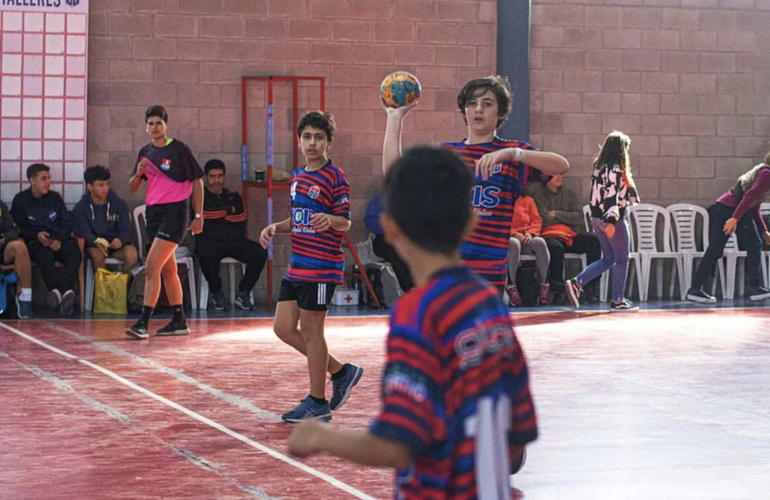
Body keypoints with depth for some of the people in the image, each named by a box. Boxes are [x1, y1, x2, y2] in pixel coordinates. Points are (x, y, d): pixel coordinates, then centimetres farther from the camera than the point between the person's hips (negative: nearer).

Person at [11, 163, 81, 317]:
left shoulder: (55, 197, 17)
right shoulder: (20, 200, 8)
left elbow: (67, 222, 11)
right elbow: (17, 228, 4)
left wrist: (59, 240, -8)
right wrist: (36, 236, -14)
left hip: (59, 240, 3)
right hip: (35, 242, -3)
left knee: (74, 254, -31)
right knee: (45, 256, -38)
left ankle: (58, 291, -51)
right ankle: (66, 293, -54)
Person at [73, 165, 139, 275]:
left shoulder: (119, 204, 2)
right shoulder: (80, 208, -3)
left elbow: (126, 230, -3)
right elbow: (84, 232, -16)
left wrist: (120, 240, -30)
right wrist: (97, 241, -40)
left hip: (116, 244, 1)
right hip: (94, 245, -1)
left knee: (131, 254, -30)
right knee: (97, 253, -36)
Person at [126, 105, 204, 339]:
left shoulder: (179, 149, -6)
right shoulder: (145, 152, 11)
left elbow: (197, 181, -3)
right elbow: (133, 188, 14)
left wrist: (198, 215, -6)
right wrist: (138, 173, -8)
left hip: (175, 212, -7)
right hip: (153, 212, 7)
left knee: (151, 266, -17)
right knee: (167, 270, 13)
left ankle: (143, 323, -19)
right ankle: (179, 321, 23)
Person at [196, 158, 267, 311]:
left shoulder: (234, 198, 23)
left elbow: (241, 220, 7)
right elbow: (204, 215, -8)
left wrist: (217, 215, 2)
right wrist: (228, 211, 3)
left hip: (233, 241, 4)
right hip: (209, 241, -3)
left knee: (259, 252, -24)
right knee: (206, 254, -40)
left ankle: (243, 293, -8)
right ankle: (216, 293, -15)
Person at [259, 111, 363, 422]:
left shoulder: (334, 177, -10)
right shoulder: (297, 177, 15)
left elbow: (345, 223, -12)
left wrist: (329, 220, -32)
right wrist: (275, 228, 6)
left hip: (321, 267, -9)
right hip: (296, 266, 9)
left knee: (310, 330, -3)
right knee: (284, 328, 8)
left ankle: (317, 403, 9)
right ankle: (341, 372, 21)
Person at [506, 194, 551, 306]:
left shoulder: (528, 200, 18)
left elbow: (537, 221, 13)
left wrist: (530, 233, -7)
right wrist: (513, 233, -15)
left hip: (526, 238, 3)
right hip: (508, 238, -3)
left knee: (540, 242, -31)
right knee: (514, 244, -40)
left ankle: (544, 285, -25)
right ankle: (511, 286, -34)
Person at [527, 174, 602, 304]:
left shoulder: (568, 193, 17)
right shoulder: (536, 192, 1)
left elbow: (580, 217, 4)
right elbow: (544, 221, -8)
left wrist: (557, 214, -6)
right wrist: (567, 220, 0)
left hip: (568, 236, 5)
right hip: (546, 236, -5)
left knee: (594, 240, -18)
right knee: (556, 247, -39)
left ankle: (592, 287, -17)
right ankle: (558, 290, -27)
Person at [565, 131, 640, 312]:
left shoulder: (599, 167, 12)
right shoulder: (615, 169, -15)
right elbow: (611, 195, -23)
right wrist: (611, 221, -28)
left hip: (597, 218, 9)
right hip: (613, 218, -9)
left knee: (608, 259, 15)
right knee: (622, 260, 3)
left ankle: (576, 283, 1)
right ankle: (617, 301, 6)